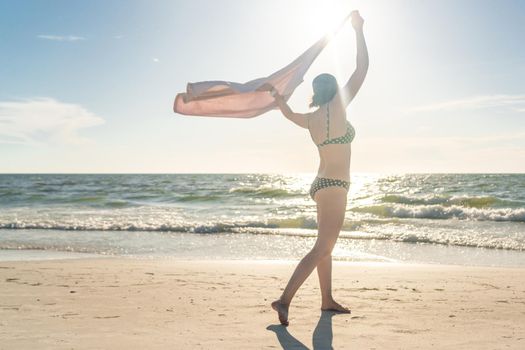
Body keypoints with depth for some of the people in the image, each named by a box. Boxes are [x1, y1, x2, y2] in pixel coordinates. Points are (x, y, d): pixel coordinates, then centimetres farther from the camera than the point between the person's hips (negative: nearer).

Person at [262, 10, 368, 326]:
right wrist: (359, 30, 0)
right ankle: (285, 299, -18)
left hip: (323, 184, 9)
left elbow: (290, 114, 31)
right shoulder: (337, 107, -11)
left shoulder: (311, 118, 8)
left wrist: (277, 96, 44)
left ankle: (328, 300, 24)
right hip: (334, 186, -9)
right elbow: (362, 69, -9)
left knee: (326, 246, 15)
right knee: (322, 249, -11)